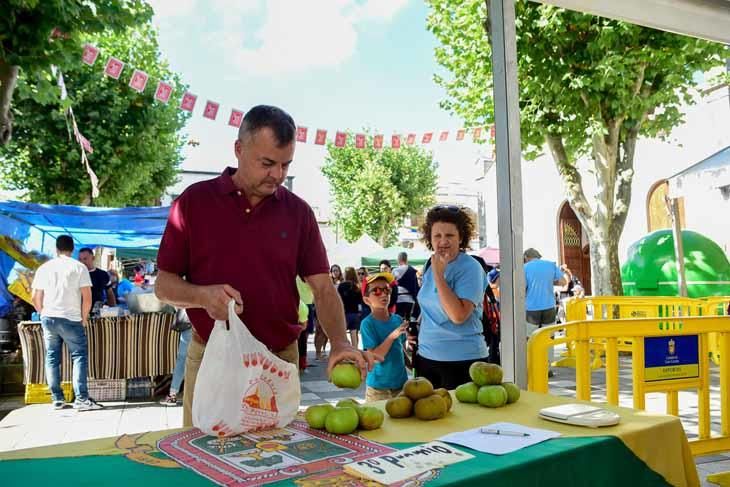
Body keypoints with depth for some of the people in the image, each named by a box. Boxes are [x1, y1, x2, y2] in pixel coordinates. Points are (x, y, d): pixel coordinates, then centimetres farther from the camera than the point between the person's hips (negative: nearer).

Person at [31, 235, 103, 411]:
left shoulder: (44, 268, 8)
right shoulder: (79, 267, -3)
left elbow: (36, 298, 8)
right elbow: (87, 297, -8)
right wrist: (84, 318, 5)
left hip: (48, 318, 4)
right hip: (70, 319, -4)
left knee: (52, 358, 11)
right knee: (79, 357, 0)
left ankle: (57, 399, 12)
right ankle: (81, 399, -7)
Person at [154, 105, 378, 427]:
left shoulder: (298, 211, 3)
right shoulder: (195, 201, -2)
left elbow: (322, 288, 0)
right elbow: (164, 285, 0)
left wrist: (340, 343, -16)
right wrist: (203, 295, -21)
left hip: (281, 361, 2)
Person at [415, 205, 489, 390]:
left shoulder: (470, 268, -14)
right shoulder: (432, 265, 6)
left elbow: (458, 316, -25)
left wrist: (438, 275, -23)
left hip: (462, 360, -6)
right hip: (426, 357, 7)